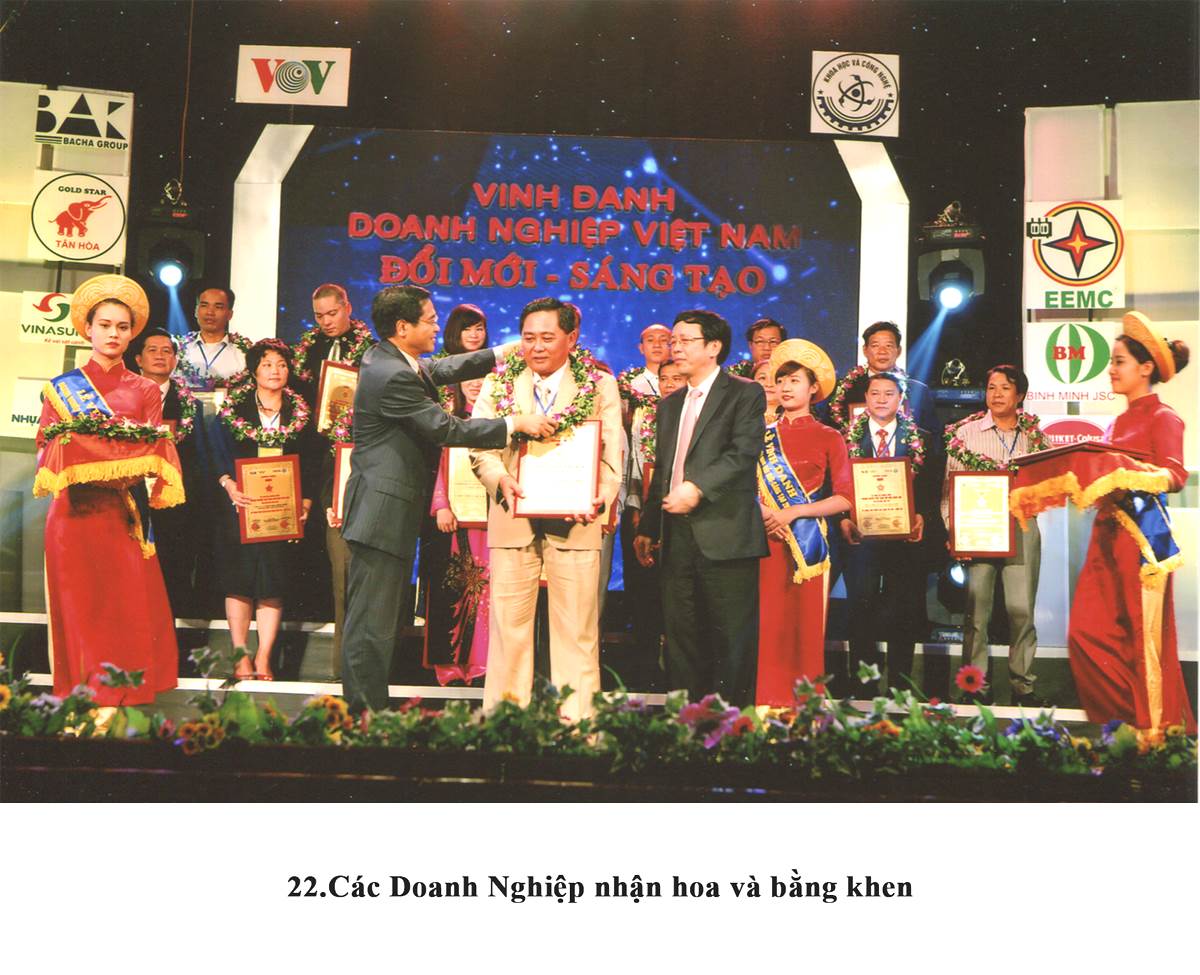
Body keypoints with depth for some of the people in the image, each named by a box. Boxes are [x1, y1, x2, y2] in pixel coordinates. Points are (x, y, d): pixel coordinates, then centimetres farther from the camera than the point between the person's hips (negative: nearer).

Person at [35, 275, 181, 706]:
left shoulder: (145, 391, 12)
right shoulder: (61, 388, 13)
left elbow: (152, 453, 3)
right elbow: (47, 448, 5)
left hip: (122, 513, 0)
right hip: (73, 512, 0)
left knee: (128, 604, -5)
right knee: (78, 607, -1)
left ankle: (123, 693, 2)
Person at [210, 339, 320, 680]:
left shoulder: (302, 415, 10)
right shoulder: (232, 409, 7)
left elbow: (312, 466, 7)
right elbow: (216, 454, 1)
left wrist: (305, 503, -5)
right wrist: (229, 485, -15)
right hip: (241, 508, -1)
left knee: (273, 583, -2)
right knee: (239, 580, -3)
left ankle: (264, 658, 3)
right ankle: (240, 656, 4)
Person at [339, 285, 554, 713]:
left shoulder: (387, 359, 10)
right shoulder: (392, 376, -20)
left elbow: (442, 368, 22)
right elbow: (448, 429, -19)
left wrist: (506, 351, 18)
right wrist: (516, 424, -13)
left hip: (391, 510, 11)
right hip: (383, 513, -11)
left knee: (387, 617, 17)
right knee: (372, 626, -4)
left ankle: (370, 710, 25)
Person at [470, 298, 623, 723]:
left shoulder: (600, 385, 7)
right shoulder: (499, 383, 11)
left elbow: (611, 452, 0)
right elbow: (479, 445, 4)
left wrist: (601, 496, -18)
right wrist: (501, 480, -16)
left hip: (575, 520, -1)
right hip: (512, 518, 1)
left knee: (576, 628, 2)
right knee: (508, 623, 5)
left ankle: (576, 720, 10)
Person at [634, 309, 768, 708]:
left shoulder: (745, 394, 0)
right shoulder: (670, 404, 22)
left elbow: (744, 453, -14)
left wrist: (698, 487, -23)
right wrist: (647, 528, 18)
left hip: (725, 534, -7)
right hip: (678, 536, 7)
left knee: (732, 641, -3)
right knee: (680, 640, 10)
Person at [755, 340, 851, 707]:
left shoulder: (828, 438, 4)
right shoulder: (764, 437, 13)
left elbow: (844, 498, -3)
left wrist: (792, 513, -11)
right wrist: (761, 512, -8)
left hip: (808, 542, -2)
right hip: (768, 541, 2)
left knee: (807, 625, -2)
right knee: (769, 625, -2)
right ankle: (770, 702, 5)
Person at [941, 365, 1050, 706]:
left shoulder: (1034, 435, 9)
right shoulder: (965, 432, 3)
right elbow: (950, 488, 1)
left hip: (1022, 528, 1)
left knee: (1021, 609, -2)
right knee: (976, 610, 1)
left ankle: (1022, 683, 9)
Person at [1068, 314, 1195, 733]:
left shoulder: (1162, 417, -5)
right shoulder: (1120, 421, 18)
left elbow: (1175, 474, -18)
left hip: (1142, 530, -8)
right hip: (1107, 530, 8)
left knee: (1145, 636, -3)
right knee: (1087, 632, 2)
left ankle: (1157, 732, 8)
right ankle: (1119, 720, 14)